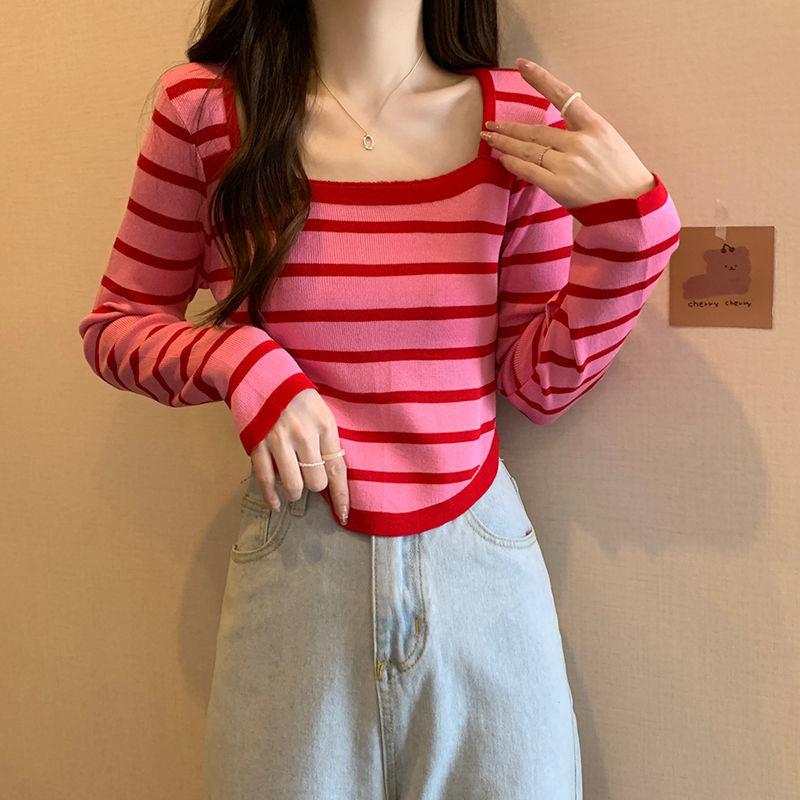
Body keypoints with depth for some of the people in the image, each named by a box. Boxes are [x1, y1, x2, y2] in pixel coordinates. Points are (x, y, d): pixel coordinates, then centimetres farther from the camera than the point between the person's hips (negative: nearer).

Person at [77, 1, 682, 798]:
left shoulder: (518, 116, -2)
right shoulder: (205, 106, -5)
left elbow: (540, 385, 1)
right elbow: (113, 326, 4)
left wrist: (628, 222, -12)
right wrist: (242, 365, -14)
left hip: (482, 558, 2)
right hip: (295, 564, -1)